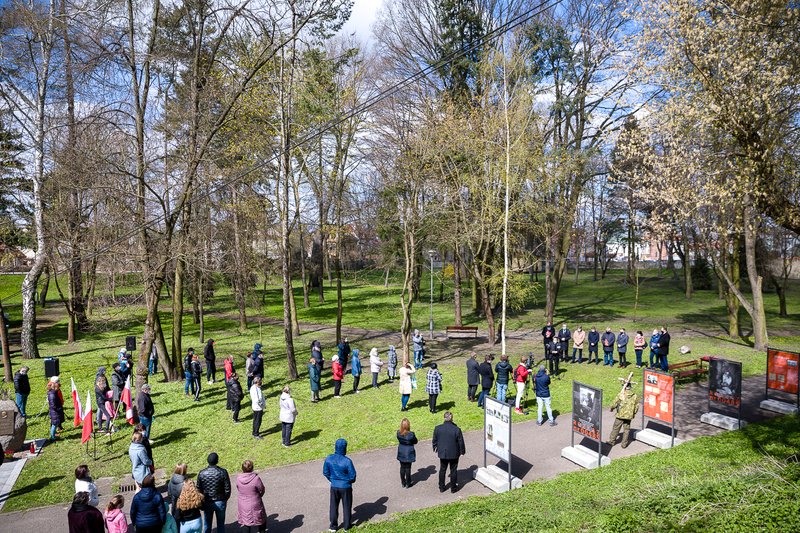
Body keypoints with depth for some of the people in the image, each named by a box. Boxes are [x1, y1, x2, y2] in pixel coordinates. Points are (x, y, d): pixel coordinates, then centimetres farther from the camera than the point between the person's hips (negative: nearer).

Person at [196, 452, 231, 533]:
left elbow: (198, 490, -2)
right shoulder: (223, 472, -18)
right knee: (220, 524, 15)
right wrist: (225, 499, 7)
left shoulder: (201, 473, -12)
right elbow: (227, 489, -11)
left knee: (207, 524, 20)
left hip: (207, 503, 2)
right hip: (220, 502, -1)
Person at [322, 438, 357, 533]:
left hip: (334, 486, 3)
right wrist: (351, 481, 6)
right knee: (346, 506, 17)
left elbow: (325, 472, 1)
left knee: (334, 506, 20)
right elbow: (352, 476, -16)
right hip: (346, 486, -3)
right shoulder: (347, 461, -25)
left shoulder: (328, 458, -13)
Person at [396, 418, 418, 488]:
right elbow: (415, 442, -9)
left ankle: (403, 483, 29)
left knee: (402, 467, 16)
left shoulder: (398, 433, -14)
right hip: (408, 453, -3)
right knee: (408, 468, 10)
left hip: (401, 453, 3)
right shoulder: (411, 434, -26)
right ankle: (407, 484, 23)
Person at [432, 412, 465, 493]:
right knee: (453, 471, 15)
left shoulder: (437, 428, -12)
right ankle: (453, 488, 27)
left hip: (442, 453, 2)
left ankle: (441, 488, 28)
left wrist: (435, 448, 19)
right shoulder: (457, 429, -20)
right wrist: (462, 451, 6)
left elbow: (435, 440, 1)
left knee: (442, 470, 18)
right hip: (454, 453, -2)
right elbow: (461, 442, -10)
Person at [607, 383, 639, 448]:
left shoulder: (620, 395, -13)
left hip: (620, 415, -3)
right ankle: (624, 444, 18)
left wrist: (611, 408, 11)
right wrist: (634, 413, 22)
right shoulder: (635, 396, -2)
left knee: (615, 428, 7)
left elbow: (615, 404, -9)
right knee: (626, 429, 13)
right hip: (629, 416, 3)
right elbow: (637, 406, 7)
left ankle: (611, 442, 15)